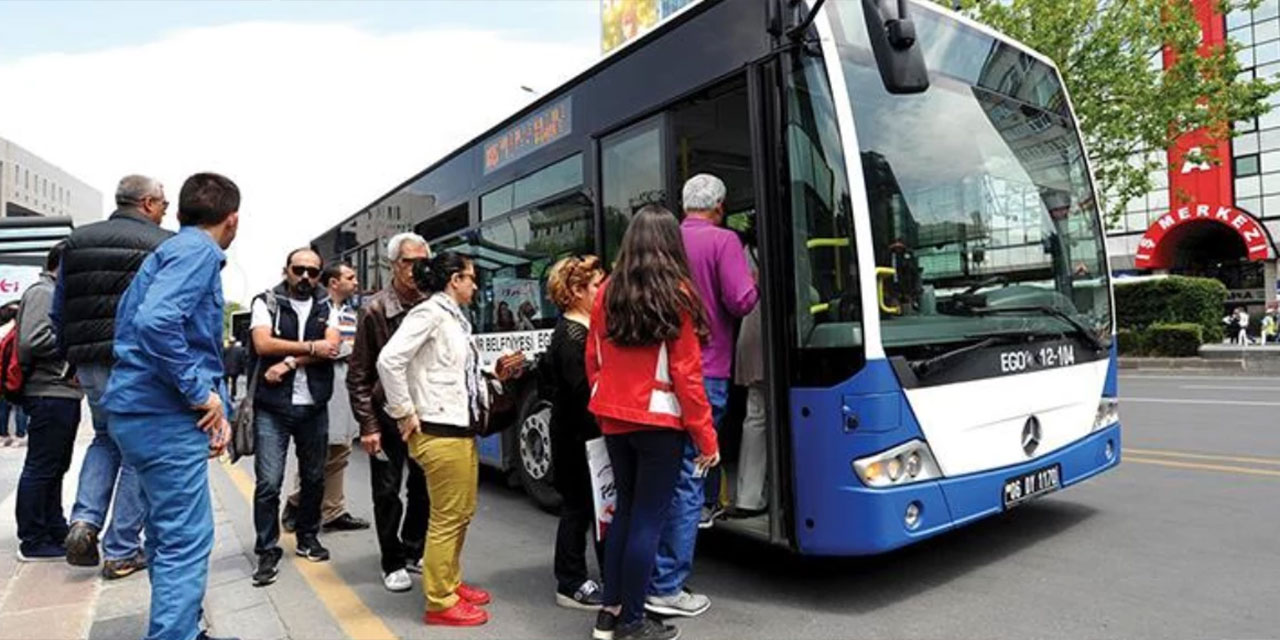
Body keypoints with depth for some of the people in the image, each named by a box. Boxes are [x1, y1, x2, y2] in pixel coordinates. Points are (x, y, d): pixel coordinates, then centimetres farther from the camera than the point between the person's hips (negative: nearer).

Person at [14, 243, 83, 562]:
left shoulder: (55, 293, 21)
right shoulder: (42, 292, -10)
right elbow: (34, 341, -21)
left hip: (62, 393, 10)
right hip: (51, 393, -10)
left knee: (55, 467, 16)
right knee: (40, 468, -3)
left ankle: (56, 533, 26)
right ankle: (33, 542, 4)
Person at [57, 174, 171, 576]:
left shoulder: (78, 241, 10)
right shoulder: (164, 246, -8)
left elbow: (59, 312, 13)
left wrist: (75, 358, 21)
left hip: (91, 363, 6)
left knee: (105, 437, 26)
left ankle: (85, 519, 8)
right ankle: (122, 551, 13)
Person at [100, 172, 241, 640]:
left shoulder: (178, 248, 19)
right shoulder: (198, 251, -12)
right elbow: (156, 321, -29)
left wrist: (215, 402, 10)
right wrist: (201, 394, -20)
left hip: (148, 410, 10)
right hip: (165, 414, -10)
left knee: (169, 534, 18)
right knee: (187, 541, -5)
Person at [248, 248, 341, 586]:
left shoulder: (326, 306, 8)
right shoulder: (266, 302, 2)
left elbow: (332, 348, -8)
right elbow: (263, 344, -14)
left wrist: (289, 361, -16)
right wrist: (311, 347, -12)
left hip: (314, 406, 3)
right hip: (272, 407, -3)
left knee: (314, 478, 11)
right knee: (268, 483, -4)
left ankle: (308, 538, 28)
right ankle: (268, 552, 8)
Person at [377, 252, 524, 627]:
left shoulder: (455, 318, 15)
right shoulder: (430, 312, -12)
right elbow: (389, 360, -21)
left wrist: (496, 374, 6)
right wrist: (405, 413, -17)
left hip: (462, 429, 9)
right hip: (440, 433, -9)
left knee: (462, 513, 19)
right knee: (447, 518, 1)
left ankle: (450, 584, 34)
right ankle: (440, 602, 15)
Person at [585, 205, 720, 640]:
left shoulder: (608, 292, 3)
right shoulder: (677, 294, -11)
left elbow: (593, 362, 9)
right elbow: (686, 374, -12)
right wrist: (707, 438, -5)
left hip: (615, 421, 6)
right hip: (659, 423, -5)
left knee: (625, 510, 18)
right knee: (648, 519, 5)